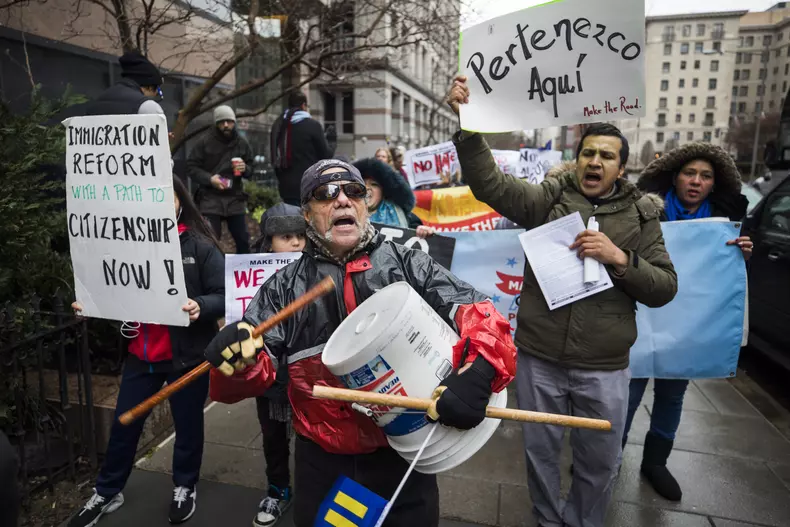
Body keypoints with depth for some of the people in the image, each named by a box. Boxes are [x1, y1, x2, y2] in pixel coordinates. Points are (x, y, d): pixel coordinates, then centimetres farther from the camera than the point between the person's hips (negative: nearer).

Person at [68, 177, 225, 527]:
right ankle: (107, 493, 40)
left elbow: (223, 297, -12)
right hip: (141, 354, 4)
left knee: (187, 423, 14)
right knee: (124, 423, 17)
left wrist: (200, 307, -31)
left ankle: (185, 487, 38)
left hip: (186, 355, -3)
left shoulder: (200, 246, -11)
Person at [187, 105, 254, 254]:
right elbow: (191, 166, -1)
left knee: (243, 240, 8)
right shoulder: (205, 141, -3)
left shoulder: (242, 143, 7)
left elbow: (251, 168, 15)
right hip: (210, 199, -3)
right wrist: (209, 179, -16)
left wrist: (245, 169, -8)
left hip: (235, 198, 3)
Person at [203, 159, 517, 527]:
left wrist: (476, 374, -28)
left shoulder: (407, 265, -3)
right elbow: (253, 369, -1)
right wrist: (237, 351, -24)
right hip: (321, 461, 2)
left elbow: (481, 315, -9)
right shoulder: (285, 286, 1)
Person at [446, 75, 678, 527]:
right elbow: (491, 185, -16)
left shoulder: (641, 216, 2)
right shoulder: (549, 197, -1)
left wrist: (620, 259, -19)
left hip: (604, 367, 1)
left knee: (600, 461, 17)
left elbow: (665, 288, -1)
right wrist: (468, 125, -28)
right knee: (541, 450, 18)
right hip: (539, 357, 0)